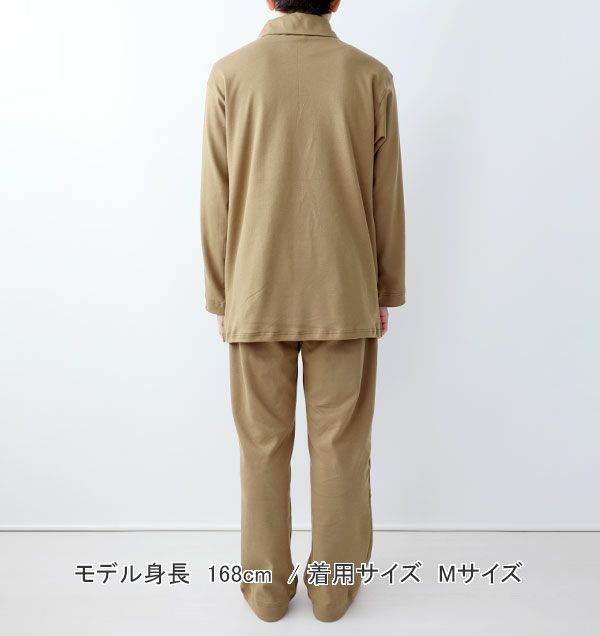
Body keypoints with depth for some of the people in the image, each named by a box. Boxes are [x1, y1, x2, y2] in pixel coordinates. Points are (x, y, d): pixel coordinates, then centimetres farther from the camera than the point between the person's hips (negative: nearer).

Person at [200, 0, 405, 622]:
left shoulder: (230, 73, -2)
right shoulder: (371, 76, -1)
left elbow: (216, 200, -2)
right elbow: (387, 200, 2)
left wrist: (221, 297, 8)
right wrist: (385, 292, 12)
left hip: (257, 298, 0)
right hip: (346, 298, 1)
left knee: (263, 447, 12)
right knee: (341, 447, 12)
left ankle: (267, 588, 27)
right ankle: (334, 586, 27)